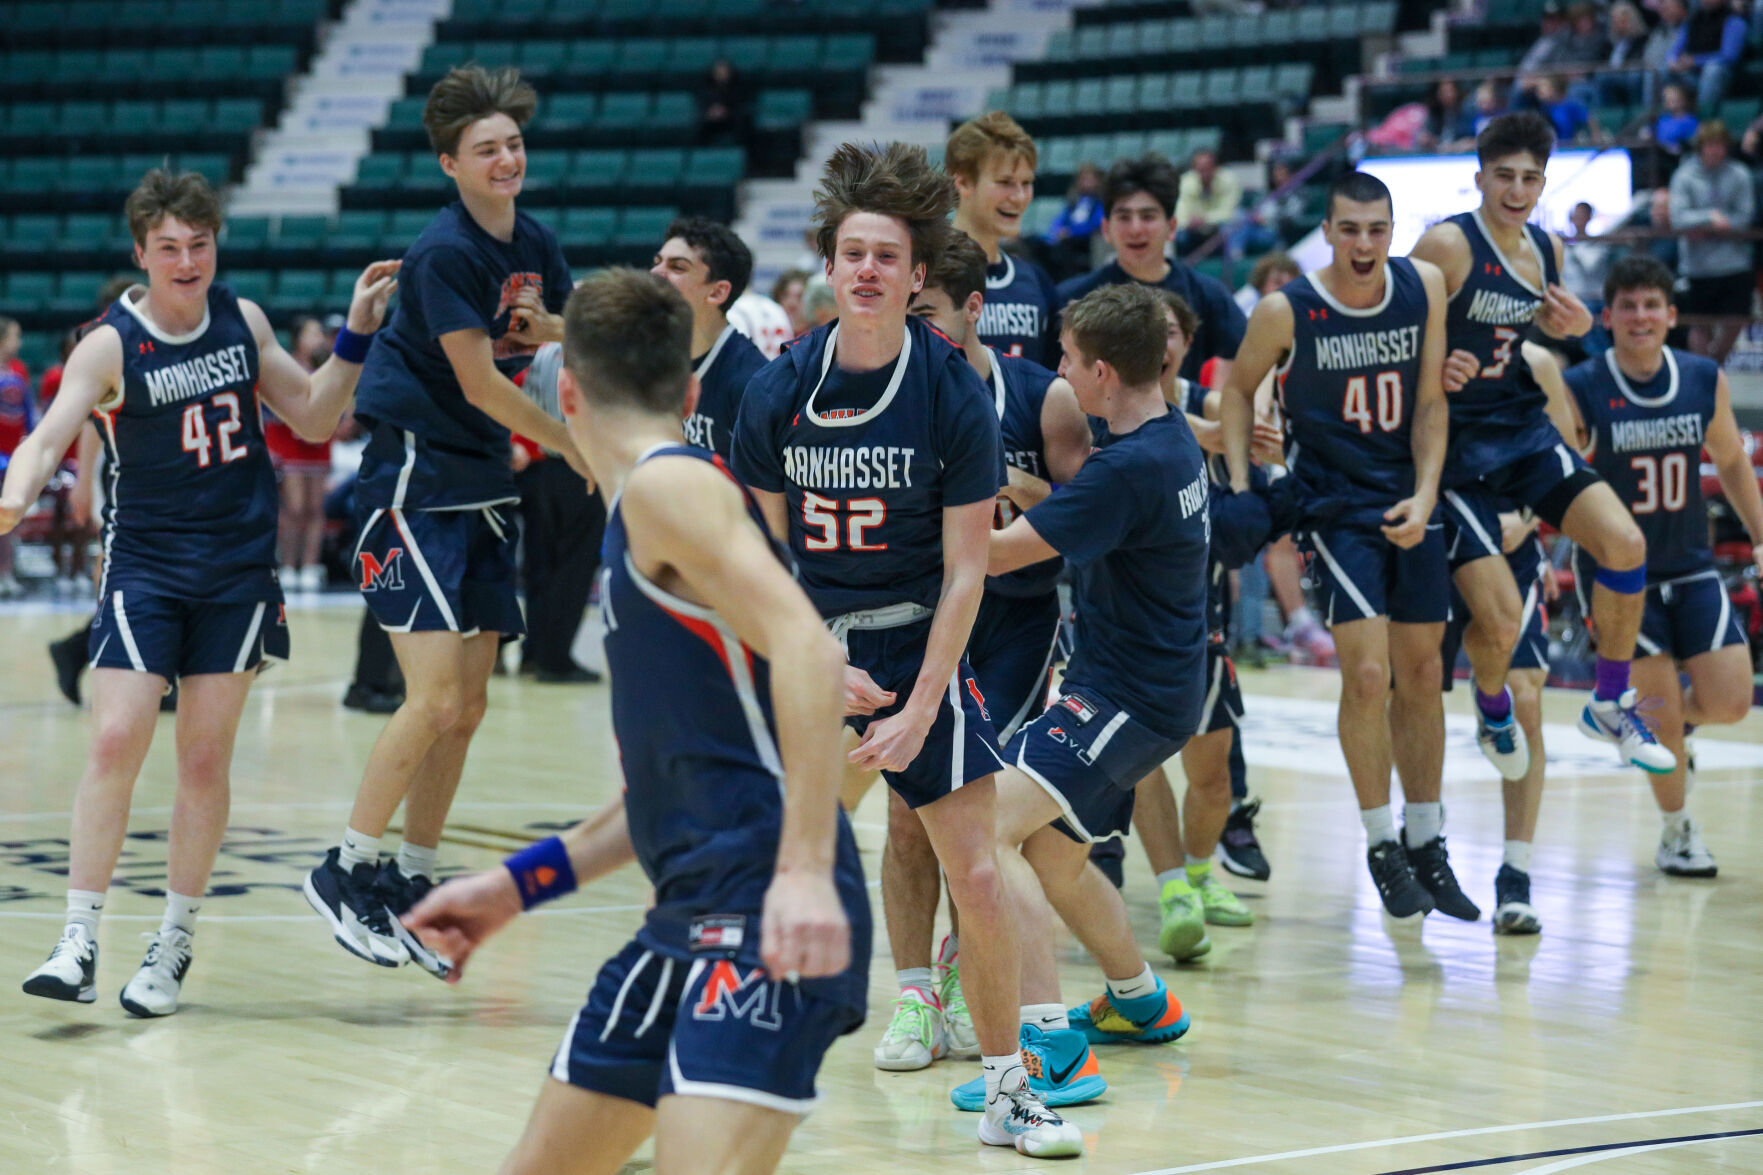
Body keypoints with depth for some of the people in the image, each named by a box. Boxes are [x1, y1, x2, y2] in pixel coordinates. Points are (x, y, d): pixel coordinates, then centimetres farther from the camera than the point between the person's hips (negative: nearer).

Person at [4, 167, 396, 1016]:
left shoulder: (242, 319, 3)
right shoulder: (110, 345, -9)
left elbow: (311, 417, 13)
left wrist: (356, 334, 2)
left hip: (237, 566, 3)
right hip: (145, 563, -3)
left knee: (205, 759, 4)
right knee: (115, 744, -13)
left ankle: (173, 946, 15)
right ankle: (79, 944, -6)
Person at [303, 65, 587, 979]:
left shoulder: (535, 245, 8)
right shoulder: (444, 252, -15)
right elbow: (480, 382, -16)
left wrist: (547, 326, 1)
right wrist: (572, 444, -6)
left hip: (482, 483, 8)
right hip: (413, 474, -8)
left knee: (468, 706, 8)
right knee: (435, 697, -15)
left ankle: (409, 885, 18)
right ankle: (343, 873, -2)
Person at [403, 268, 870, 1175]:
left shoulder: (667, 483, -8)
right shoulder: (636, 519, 20)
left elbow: (807, 651, -22)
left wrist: (805, 868, -31)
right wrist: (521, 885, 26)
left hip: (764, 918, -10)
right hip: (690, 916, 10)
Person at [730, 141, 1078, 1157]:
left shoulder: (956, 394, -12)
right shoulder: (779, 391, -6)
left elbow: (966, 570, -9)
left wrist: (919, 708, -14)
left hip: (919, 646, -2)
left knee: (978, 874, -6)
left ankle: (1007, 1091, 9)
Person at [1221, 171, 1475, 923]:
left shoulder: (1424, 287, -5)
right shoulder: (1286, 311, -14)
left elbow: (1429, 402, 0)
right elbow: (1238, 388, 3)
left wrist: (1424, 499, -10)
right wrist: (1238, 487, -5)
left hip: (1410, 501, 4)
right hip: (1336, 504, -3)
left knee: (1421, 673, 9)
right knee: (1367, 674, -13)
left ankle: (1426, 845, 22)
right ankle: (1381, 847, 2)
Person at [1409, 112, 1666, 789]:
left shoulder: (1546, 250, 7)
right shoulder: (1448, 245, -15)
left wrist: (1568, 326, 4)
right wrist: (1436, 372, -31)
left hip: (1526, 431, 6)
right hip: (1458, 445, -6)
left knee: (1625, 542, -15)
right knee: (1500, 623, -12)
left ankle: (1612, 700, 7)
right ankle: (1492, 705, 25)